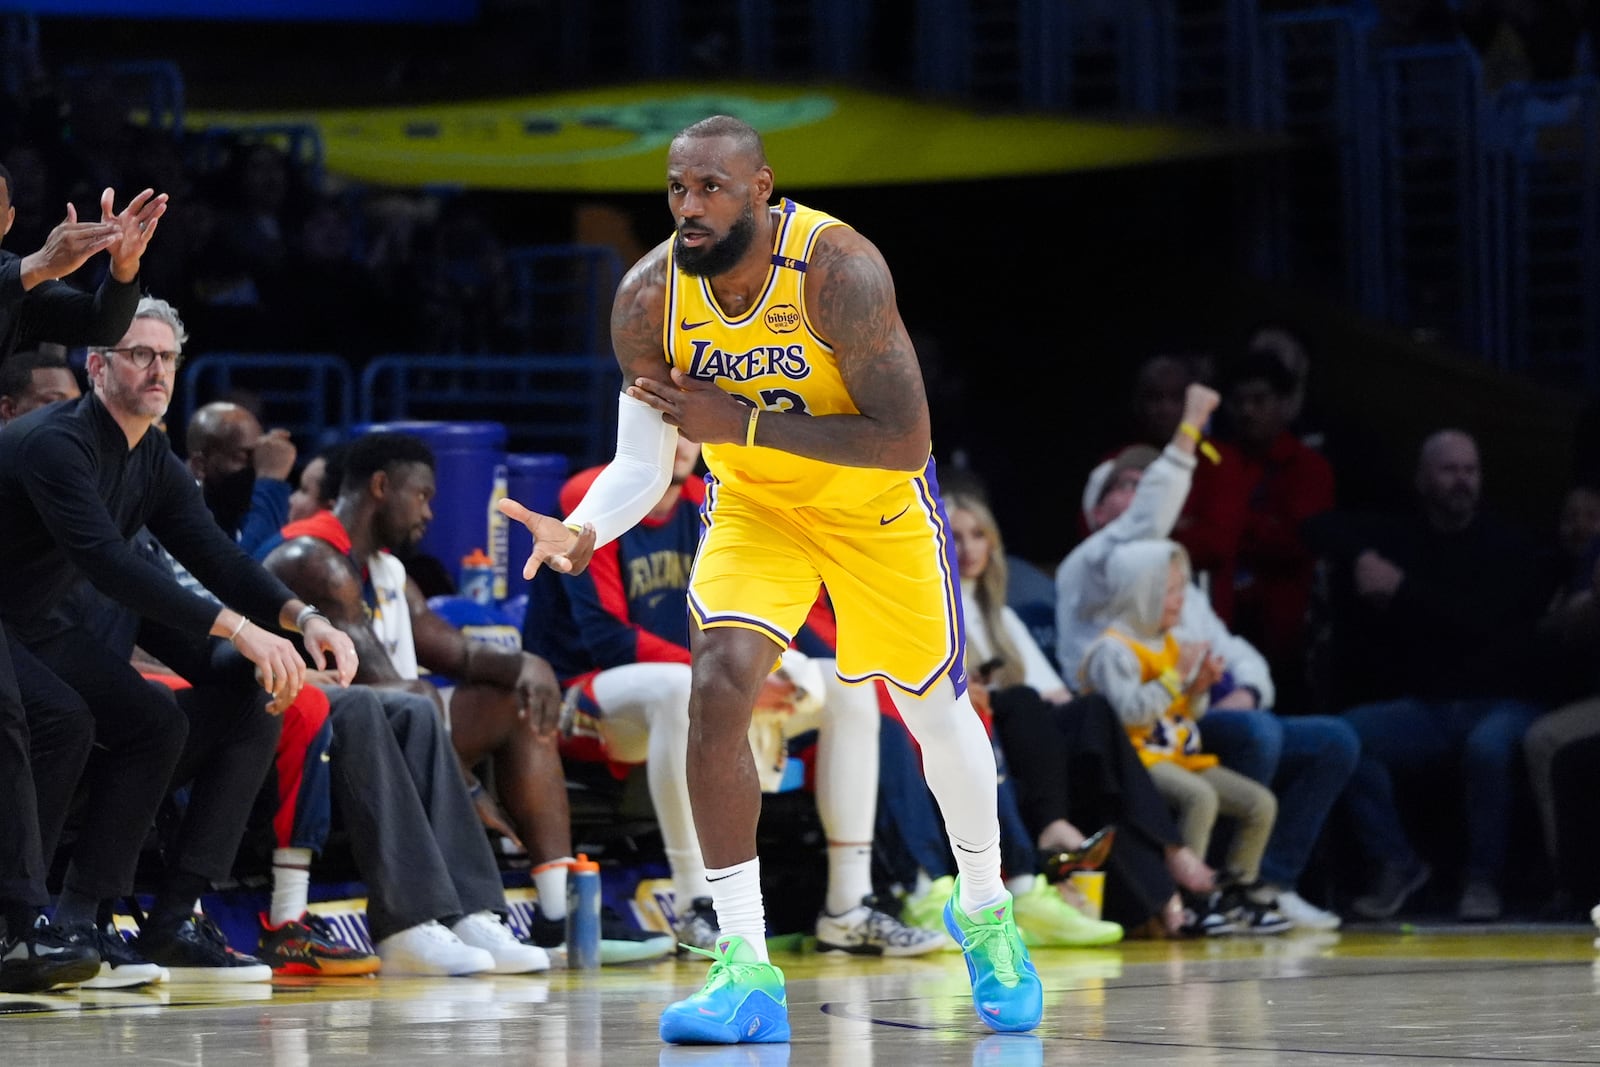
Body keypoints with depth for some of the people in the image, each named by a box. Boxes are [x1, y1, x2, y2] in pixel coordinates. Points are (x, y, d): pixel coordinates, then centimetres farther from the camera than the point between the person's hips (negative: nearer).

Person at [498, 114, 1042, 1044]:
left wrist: (744, 422, -37)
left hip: (875, 503, -2)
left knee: (935, 706, 12)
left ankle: (985, 911, 41)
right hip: (754, 505, 2)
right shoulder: (650, 297, -22)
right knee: (719, 688, -21)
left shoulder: (837, 270, -33)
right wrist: (583, 529, -38)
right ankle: (746, 970, -16)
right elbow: (642, 463, -16)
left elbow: (905, 441, -33)